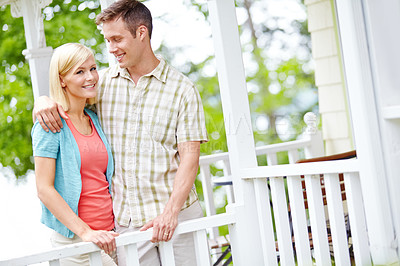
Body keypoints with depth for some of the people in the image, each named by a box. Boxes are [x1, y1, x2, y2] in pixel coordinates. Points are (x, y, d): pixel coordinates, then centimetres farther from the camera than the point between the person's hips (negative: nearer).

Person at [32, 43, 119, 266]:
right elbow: (44, 189, -14)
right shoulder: (51, 124, -9)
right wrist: (85, 232, -19)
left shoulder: (95, 119, 11)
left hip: (110, 235, 6)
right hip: (74, 239, -6)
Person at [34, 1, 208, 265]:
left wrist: (171, 211, -19)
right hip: (125, 221, 2)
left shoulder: (182, 89, -2)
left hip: (176, 216, -2)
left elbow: (190, 155, -8)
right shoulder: (102, 82, 7)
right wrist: (43, 101, -6)